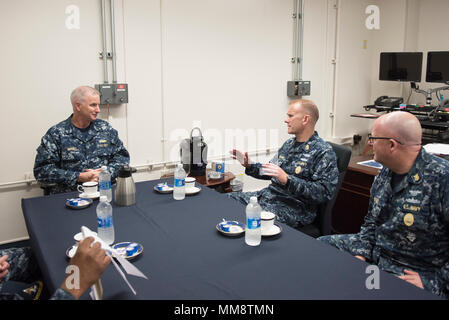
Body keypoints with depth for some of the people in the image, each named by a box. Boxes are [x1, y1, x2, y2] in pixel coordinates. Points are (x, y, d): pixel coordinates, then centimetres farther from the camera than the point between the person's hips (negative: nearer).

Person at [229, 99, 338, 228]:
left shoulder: (324, 152, -12)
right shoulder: (289, 143, 14)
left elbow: (324, 192, -21)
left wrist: (287, 179, -28)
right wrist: (249, 165, 7)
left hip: (295, 207, -8)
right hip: (268, 194, 8)